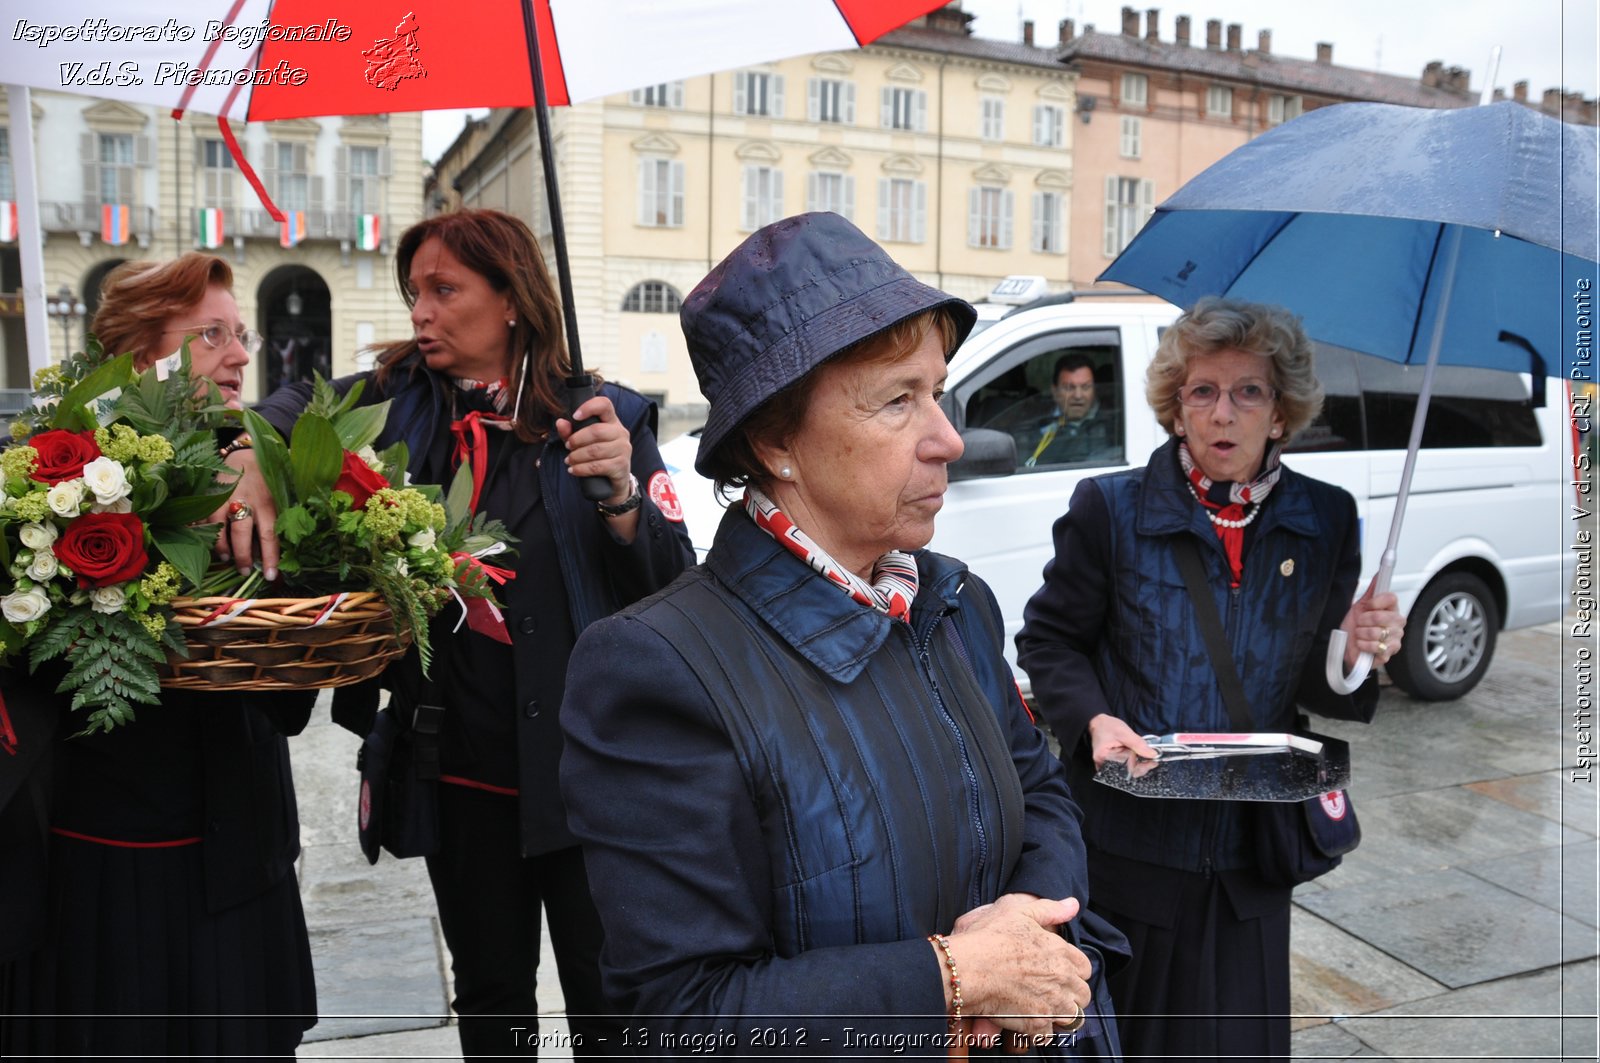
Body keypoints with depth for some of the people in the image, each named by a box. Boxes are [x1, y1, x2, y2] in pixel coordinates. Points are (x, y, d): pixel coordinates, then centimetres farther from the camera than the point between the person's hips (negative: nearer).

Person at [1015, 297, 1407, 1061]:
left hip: (1250, 851, 3)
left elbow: (1312, 685, 8)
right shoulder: (1110, 508, -8)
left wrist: (1355, 656, -13)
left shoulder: (1326, 521, 1)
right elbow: (1049, 639, -1)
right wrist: (1093, 719, -17)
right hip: (1127, 840, -2)